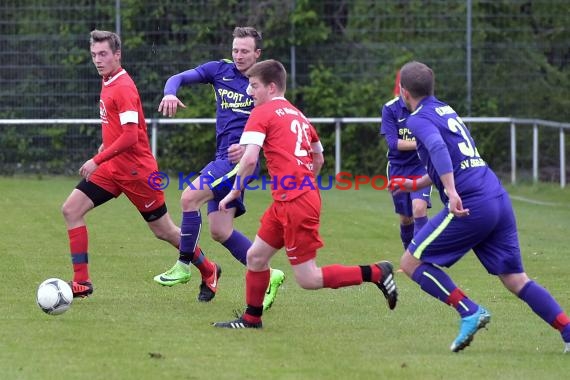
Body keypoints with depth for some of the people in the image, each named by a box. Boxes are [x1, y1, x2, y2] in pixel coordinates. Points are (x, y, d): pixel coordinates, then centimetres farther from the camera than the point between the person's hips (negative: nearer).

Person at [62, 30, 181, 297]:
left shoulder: (123, 87, -18)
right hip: (112, 168, 9)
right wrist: (107, 145, 15)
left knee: (163, 231, 3)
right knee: (71, 209, -5)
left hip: (135, 169, -9)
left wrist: (97, 160, -23)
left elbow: (130, 137, -24)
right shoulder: (108, 83, 10)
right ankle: (81, 282, -4)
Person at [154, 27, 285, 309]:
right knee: (219, 231, 4)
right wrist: (170, 93, -21)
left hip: (240, 159, -6)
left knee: (190, 197, -20)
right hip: (223, 159, 6)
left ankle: (184, 265, -8)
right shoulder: (220, 70, 9)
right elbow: (179, 78, 3)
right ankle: (269, 276, 15)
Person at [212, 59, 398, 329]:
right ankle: (251, 319, 24)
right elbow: (318, 158, 27)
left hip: (295, 204, -9)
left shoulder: (262, 114, -5)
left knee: (308, 279, -4)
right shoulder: (298, 115, 19)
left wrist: (234, 192, -4)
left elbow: (250, 159, -16)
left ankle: (375, 273, -4)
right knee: (255, 257, 16)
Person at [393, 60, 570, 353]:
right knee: (514, 279, 8)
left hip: (471, 206, -8)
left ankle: (470, 312, -9)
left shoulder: (419, 119, -2)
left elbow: (438, 149, -23)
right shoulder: (446, 110, 24)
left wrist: (452, 193, -33)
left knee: (411, 262, 3)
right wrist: (417, 184, 46)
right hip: (499, 199, 8)